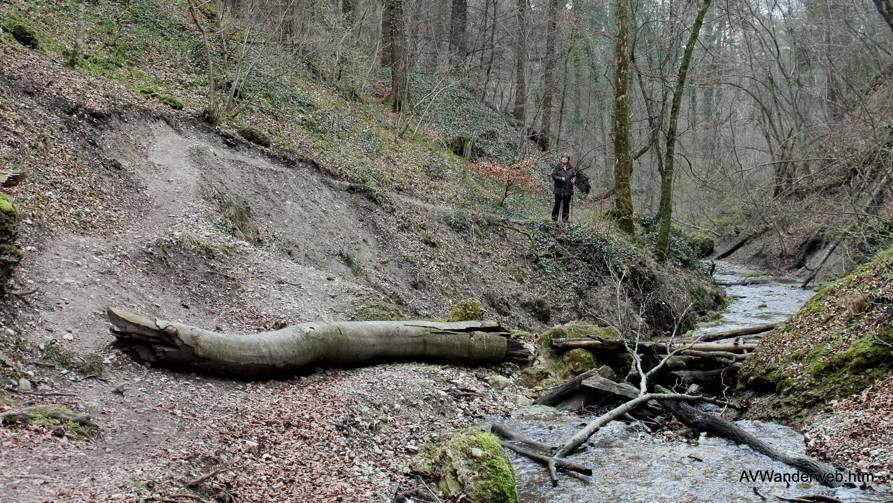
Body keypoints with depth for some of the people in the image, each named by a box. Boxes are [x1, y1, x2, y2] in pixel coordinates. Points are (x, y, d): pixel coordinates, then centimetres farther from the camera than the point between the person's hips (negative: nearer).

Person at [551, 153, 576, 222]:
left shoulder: (571, 168, 9)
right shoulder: (557, 167, 0)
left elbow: (574, 175, 14)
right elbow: (553, 175, -4)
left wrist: (574, 179, -8)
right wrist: (561, 178, -16)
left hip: (568, 189, 3)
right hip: (559, 189, -3)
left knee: (566, 204, 6)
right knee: (557, 203, -2)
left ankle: (565, 218, 13)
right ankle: (554, 217, 8)